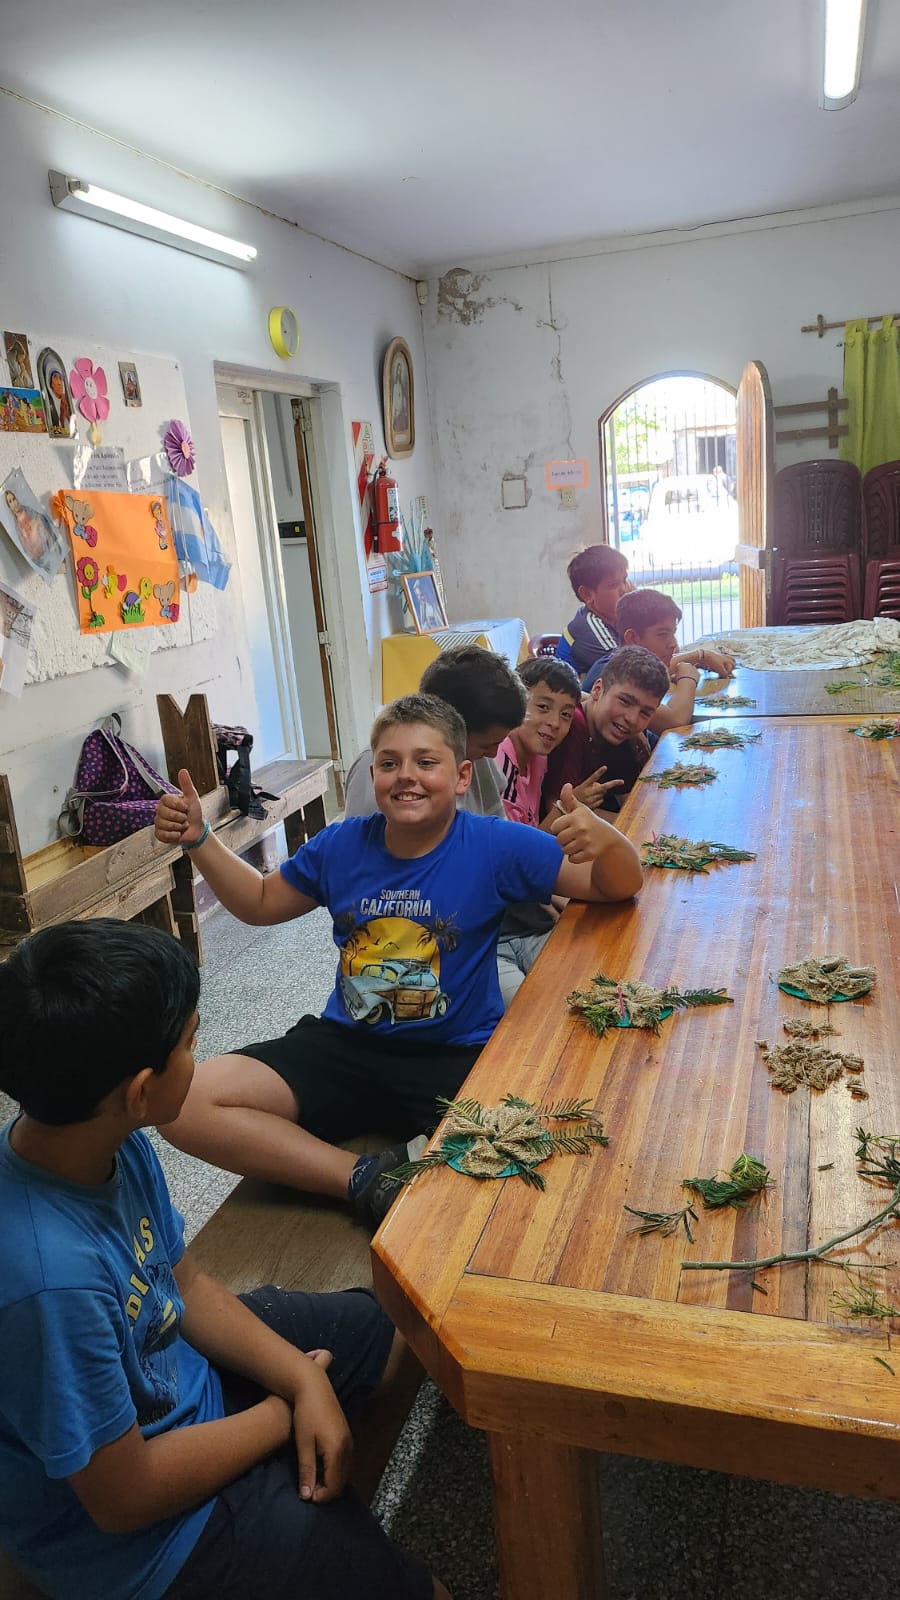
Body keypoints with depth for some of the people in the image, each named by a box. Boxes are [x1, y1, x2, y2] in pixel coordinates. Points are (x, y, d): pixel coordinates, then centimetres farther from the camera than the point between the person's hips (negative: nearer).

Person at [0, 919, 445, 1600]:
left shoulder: (115, 1146, -15)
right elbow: (124, 1497, -27)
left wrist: (302, 1377, -12)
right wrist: (284, 1411, -13)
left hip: (181, 1368, 8)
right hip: (134, 1533, -7)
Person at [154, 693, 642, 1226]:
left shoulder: (495, 845, -9)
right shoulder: (341, 845, 2)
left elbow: (620, 886, -8)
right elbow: (262, 903, 20)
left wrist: (602, 839, -32)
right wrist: (199, 839, 6)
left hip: (458, 1056, -4)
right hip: (346, 1043, 4)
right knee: (186, 1104, -17)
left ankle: (417, 1163, -9)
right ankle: (365, 1178, -12)